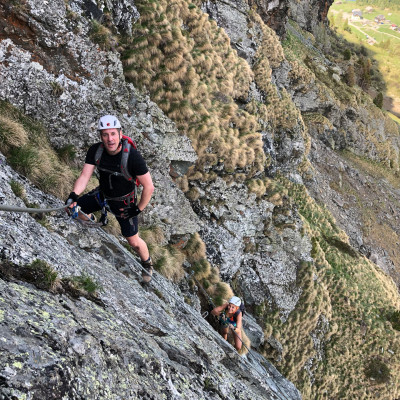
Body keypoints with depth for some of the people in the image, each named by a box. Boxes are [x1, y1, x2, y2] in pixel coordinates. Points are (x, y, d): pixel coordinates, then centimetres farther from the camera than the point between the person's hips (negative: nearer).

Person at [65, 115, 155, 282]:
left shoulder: (132, 156, -34)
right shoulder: (95, 151, -20)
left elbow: (149, 187, -27)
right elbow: (84, 176, -19)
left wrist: (138, 209, -20)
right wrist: (74, 195, -37)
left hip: (124, 202, -4)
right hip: (102, 193, 4)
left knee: (133, 241, 1)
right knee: (74, 209, 8)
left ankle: (147, 263, 34)